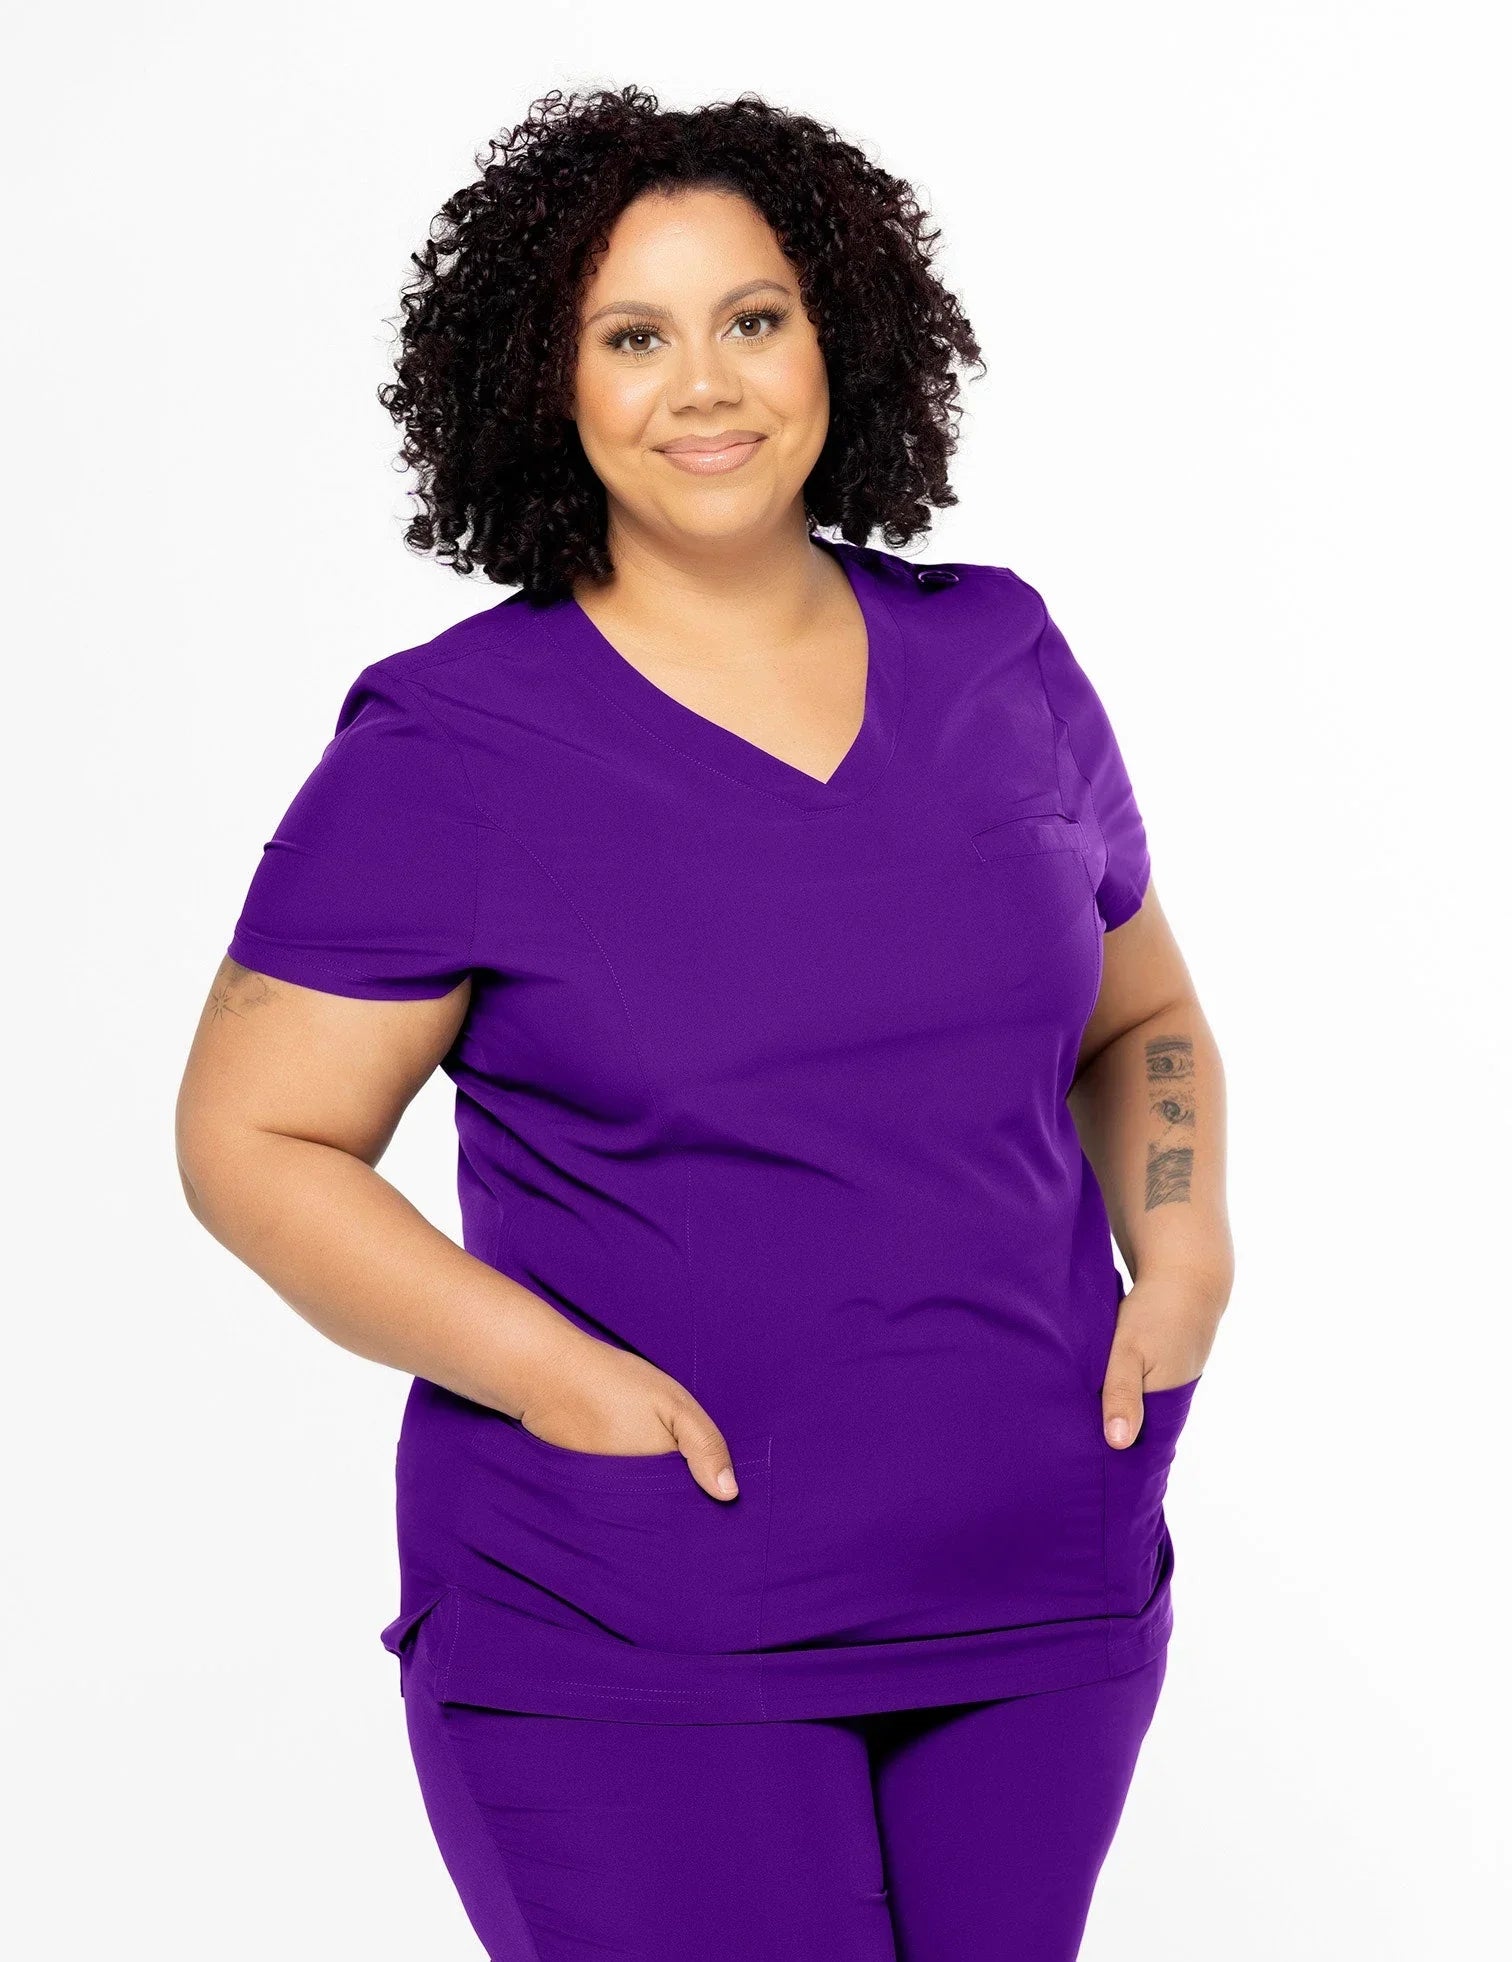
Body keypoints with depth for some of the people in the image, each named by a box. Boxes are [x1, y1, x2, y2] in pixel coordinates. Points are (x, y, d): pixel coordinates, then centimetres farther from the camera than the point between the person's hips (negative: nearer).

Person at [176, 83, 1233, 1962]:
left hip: (1041, 1599, 4)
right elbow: (253, 1138, -7)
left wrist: (1185, 1253, -1)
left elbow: (1140, 1016, 18)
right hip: (630, 1639, -4)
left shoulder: (998, 659, 5)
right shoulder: (451, 747, -8)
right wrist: (551, 1369, -18)